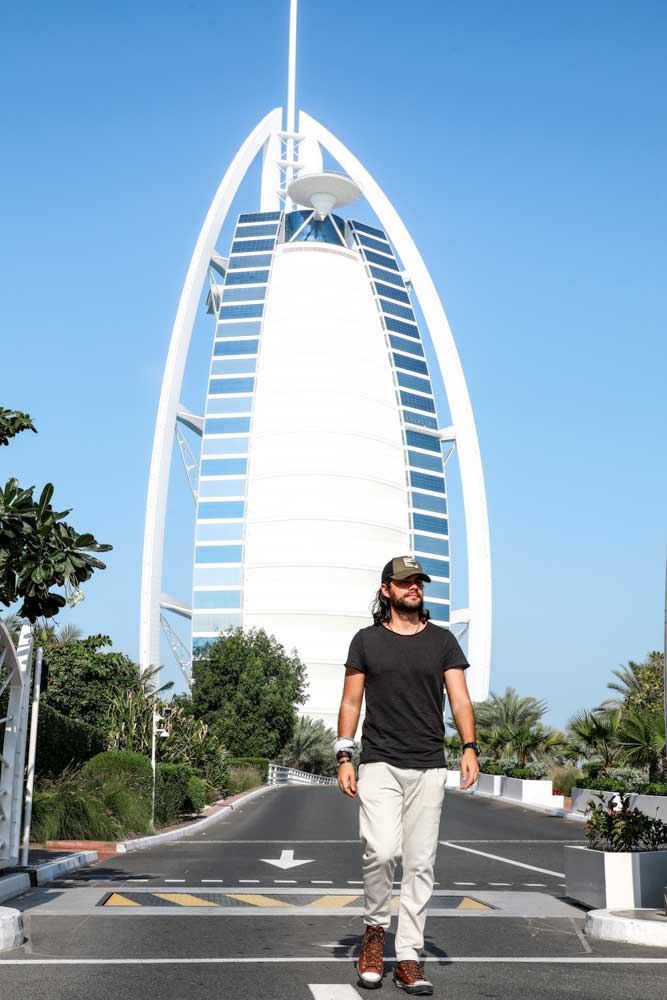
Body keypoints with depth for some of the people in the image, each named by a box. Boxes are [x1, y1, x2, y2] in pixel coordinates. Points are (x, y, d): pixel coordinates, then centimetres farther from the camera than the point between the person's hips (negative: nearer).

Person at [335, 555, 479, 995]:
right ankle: (375, 929, 9)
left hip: (429, 768, 1)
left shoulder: (442, 640, 9)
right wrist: (344, 757, -1)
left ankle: (409, 957, 11)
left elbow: (460, 698, 3)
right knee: (382, 851, -17)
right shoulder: (367, 640, 8)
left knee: (421, 863, 2)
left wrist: (470, 748, -13)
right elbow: (351, 701, 9)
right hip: (379, 765, -1)